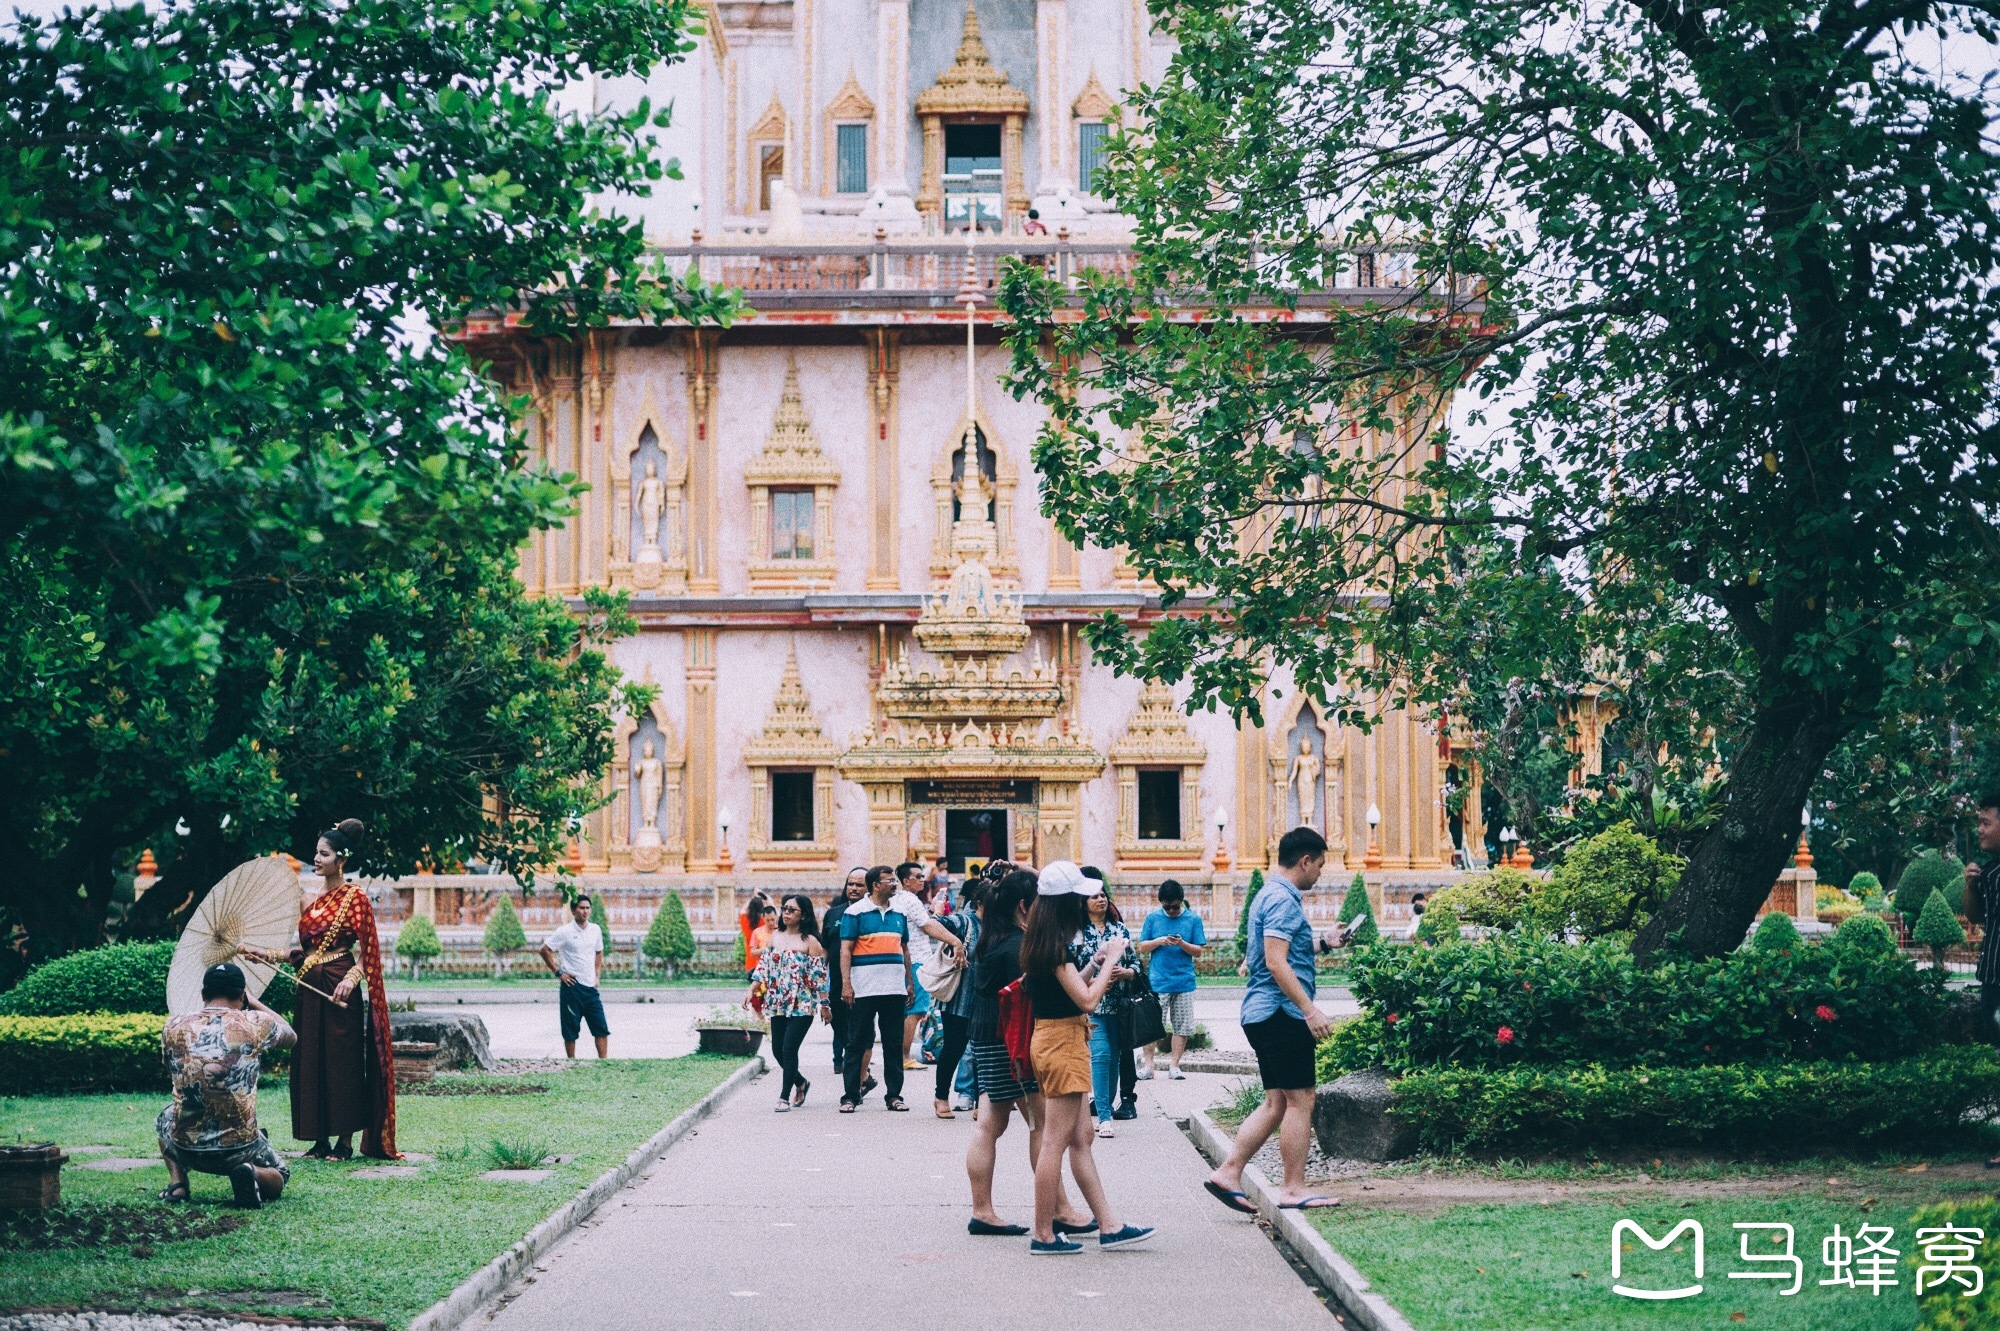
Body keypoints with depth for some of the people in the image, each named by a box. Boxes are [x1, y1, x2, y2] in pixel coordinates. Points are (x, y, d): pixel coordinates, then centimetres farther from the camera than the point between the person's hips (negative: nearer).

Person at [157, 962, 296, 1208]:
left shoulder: (174, 1026, -3)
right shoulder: (255, 1024, -8)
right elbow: (292, 1037, 16)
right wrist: (255, 1003, 25)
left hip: (186, 1149, 2)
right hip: (239, 1149, -2)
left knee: (164, 1120, 36)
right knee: (279, 1176, 29)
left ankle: (177, 1184, 11)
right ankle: (252, 1174, -6)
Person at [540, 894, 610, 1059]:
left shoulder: (595, 930, 8)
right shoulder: (565, 931, -7)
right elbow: (545, 950, -4)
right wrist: (559, 973, -6)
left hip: (590, 986, 5)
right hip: (572, 985, -5)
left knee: (601, 1028, 0)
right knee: (571, 1030, 1)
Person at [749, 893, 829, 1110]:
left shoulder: (810, 941, -6)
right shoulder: (776, 936, 10)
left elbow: (819, 974, -6)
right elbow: (764, 965, 13)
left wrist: (824, 1004, -6)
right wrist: (751, 990, 5)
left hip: (802, 1005, -6)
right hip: (778, 1003, 6)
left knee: (789, 1049, -10)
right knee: (778, 1050, 8)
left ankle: (785, 1097, -1)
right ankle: (800, 1083, 32)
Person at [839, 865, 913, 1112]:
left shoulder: (899, 913, 13)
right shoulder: (856, 911, -3)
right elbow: (845, 949, -6)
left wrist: (910, 981, 15)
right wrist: (846, 984, -14)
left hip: (894, 988, 5)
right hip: (864, 988, -5)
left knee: (894, 1044, 7)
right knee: (857, 1044, 0)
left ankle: (894, 1095, 13)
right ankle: (850, 1096, 4)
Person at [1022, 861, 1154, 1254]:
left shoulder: (1042, 941, 11)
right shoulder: (1055, 945, -18)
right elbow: (1087, 1000, -20)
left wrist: (1098, 961, 10)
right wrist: (1110, 959, -8)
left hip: (1053, 1040, 10)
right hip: (1063, 1042, -10)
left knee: (1080, 1139, 11)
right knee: (1056, 1141, -4)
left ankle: (1109, 1226, 15)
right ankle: (1043, 1235, 1)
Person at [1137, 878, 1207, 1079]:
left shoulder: (1193, 919, 4)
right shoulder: (1153, 918, 6)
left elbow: (1199, 951, 3)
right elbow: (1142, 948, 7)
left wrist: (1182, 944, -16)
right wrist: (1158, 941, -11)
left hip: (1184, 982, 0)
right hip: (1157, 982, 0)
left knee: (1181, 1027, 2)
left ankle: (1174, 1066, 9)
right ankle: (1148, 1064, 5)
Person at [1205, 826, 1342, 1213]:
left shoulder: (1269, 895, 18)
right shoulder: (1283, 899, -14)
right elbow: (1276, 962, -22)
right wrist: (1310, 1010, -23)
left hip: (1262, 1014, 10)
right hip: (1282, 1012, -10)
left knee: (1276, 1102, 12)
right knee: (1300, 1099, -3)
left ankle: (1228, 1174, 9)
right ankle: (1294, 1190, 1)